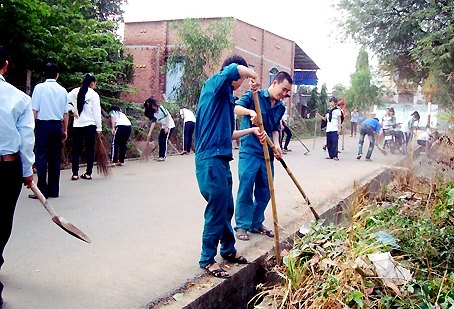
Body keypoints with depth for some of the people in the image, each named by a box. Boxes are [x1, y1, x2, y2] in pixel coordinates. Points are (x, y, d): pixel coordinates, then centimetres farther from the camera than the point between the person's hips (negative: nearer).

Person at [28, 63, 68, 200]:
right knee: (55, 158, 8)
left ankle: (42, 191, -2)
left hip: (43, 124, -4)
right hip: (57, 125, 4)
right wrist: (65, 130, 16)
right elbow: (66, 113, 8)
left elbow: (34, 110, -7)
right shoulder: (62, 90, 6)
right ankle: (54, 190, 13)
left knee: (41, 157, -1)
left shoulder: (39, 88, -4)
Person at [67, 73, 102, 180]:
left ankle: (75, 174, 7)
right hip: (90, 125, -3)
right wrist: (99, 128, -2)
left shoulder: (75, 91, 4)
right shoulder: (94, 94, -5)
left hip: (77, 125, 3)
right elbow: (97, 112, -6)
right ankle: (88, 173, 6)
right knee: (90, 150, 5)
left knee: (76, 149, 7)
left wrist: (72, 110, 5)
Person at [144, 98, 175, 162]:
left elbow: (167, 116, -17)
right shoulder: (154, 113, 6)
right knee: (160, 141, 4)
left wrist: (167, 127, -21)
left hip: (169, 126, -7)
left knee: (164, 141, -9)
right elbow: (153, 122, 3)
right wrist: (149, 133, -3)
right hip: (163, 127, 7)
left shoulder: (160, 107, -14)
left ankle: (163, 156, -4)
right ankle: (161, 156, 11)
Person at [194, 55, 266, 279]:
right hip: (211, 159, -10)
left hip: (221, 159, 10)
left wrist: (252, 131, 18)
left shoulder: (226, 98, 20)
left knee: (226, 208, 19)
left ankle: (228, 250, 36)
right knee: (217, 209, -2)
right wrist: (254, 76, -9)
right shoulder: (214, 85, -6)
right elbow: (235, 69, -28)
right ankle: (207, 259, 13)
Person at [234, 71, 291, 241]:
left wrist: (276, 145, 0)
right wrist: (250, 111, -36)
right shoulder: (255, 96, -4)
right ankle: (242, 225, 9)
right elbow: (236, 108, -17)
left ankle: (257, 223, 25)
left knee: (265, 190, 10)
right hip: (249, 151, -6)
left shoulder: (281, 107, 13)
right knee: (246, 188, -4)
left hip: (267, 153, 6)